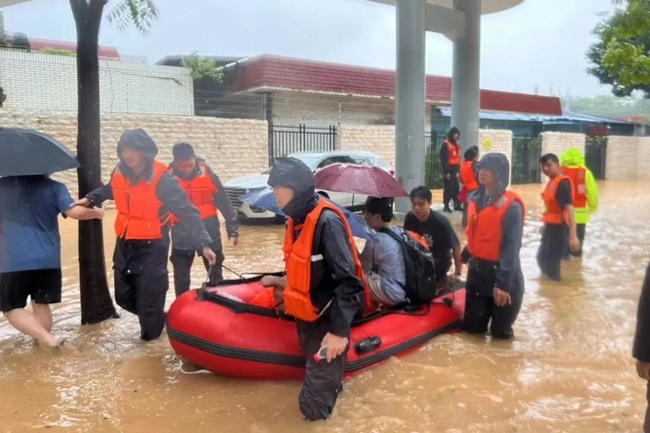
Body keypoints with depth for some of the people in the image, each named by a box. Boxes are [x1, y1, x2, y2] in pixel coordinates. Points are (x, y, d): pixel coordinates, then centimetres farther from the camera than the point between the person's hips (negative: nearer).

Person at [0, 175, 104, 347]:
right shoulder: (54, 187, -1)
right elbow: (74, 212, -12)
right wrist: (97, 213, 4)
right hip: (48, 259, 2)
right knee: (41, 304, 16)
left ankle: (46, 338, -10)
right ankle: (42, 342, 17)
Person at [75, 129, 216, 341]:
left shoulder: (162, 179, -21)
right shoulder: (120, 172, -2)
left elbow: (187, 212, -22)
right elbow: (109, 190, 24)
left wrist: (203, 243, -30)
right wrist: (91, 198, 5)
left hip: (152, 248, -6)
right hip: (124, 245, 7)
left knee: (148, 301, -1)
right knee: (124, 297, 16)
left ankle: (151, 334, 27)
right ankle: (157, 319, 39)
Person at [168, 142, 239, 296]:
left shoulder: (207, 174, -9)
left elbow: (223, 202, -3)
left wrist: (232, 228, -2)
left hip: (209, 230, 1)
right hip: (181, 233, 0)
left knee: (215, 274, 13)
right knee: (181, 277, 8)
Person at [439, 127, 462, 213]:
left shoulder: (457, 145, 17)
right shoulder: (446, 144, -10)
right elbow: (444, 159, -15)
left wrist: (458, 170, 14)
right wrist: (446, 171, -19)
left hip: (455, 169, 8)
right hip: (449, 169, -8)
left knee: (456, 188, 10)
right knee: (449, 188, -7)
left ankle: (457, 205, 17)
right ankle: (446, 206, 0)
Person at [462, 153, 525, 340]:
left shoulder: (511, 205, -17)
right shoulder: (475, 198, 3)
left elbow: (511, 247, -19)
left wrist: (503, 283, -21)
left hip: (502, 272, -6)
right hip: (476, 269, 6)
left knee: (500, 332, 7)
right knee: (472, 326, 12)